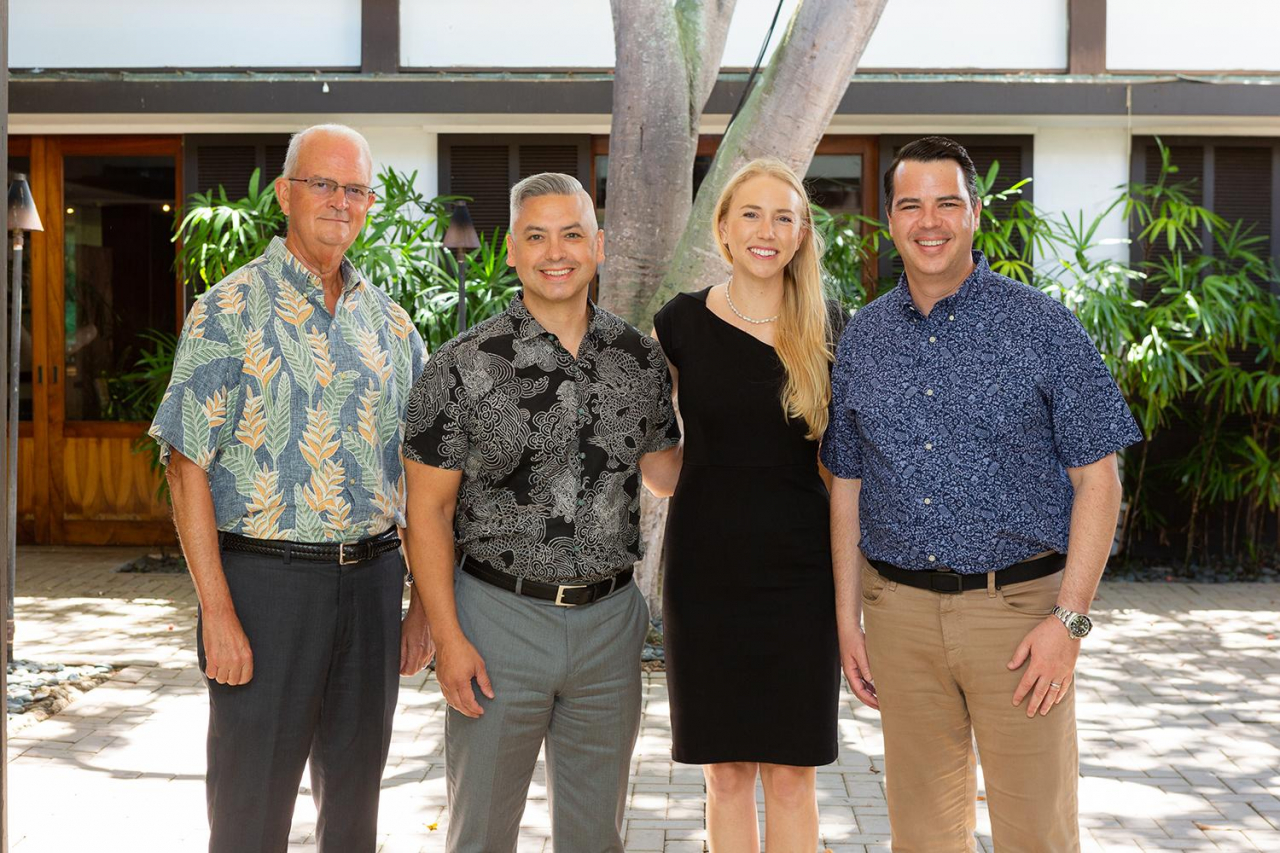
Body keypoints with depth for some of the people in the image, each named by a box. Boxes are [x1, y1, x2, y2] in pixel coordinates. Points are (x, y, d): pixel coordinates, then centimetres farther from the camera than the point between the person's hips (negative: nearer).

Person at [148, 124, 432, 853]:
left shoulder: (390, 323, 10)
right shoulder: (230, 311, -5)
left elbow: (422, 478, 14)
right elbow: (187, 466, -9)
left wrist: (425, 603, 9)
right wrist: (218, 613, -16)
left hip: (372, 579, 5)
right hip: (266, 580, -4)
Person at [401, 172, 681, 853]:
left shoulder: (641, 359, 3)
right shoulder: (463, 367, -8)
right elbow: (428, 510, -6)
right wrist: (448, 638, -11)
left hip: (610, 617, 3)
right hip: (499, 616, -3)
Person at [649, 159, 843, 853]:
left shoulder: (826, 327, 3)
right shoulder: (680, 323, 1)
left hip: (799, 569, 0)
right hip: (707, 565, 0)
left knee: (790, 774, 4)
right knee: (727, 772, 7)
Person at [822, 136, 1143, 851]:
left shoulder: (1040, 325, -4)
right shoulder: (864, 337, 8)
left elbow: (1097, 479, -5)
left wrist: (1069, 620, -12)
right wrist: (848, 620, 8)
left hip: (1019, 607, -3)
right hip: (900, 612, 3)